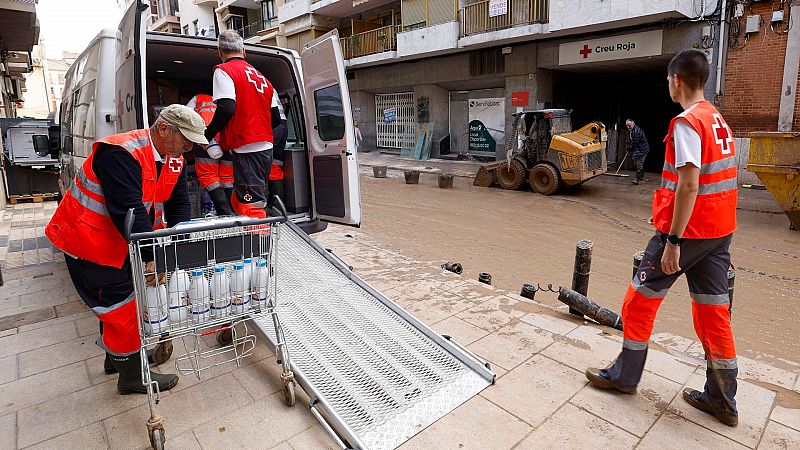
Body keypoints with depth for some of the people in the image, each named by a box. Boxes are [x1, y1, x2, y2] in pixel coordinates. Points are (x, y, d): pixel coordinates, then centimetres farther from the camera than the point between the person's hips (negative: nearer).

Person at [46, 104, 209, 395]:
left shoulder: (174, 161, -2)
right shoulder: (121, 153, -30)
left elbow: (179, 204, -1)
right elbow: (129, 211, -36)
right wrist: (153, 256, -36)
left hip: (124, 241, 9)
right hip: (89, 242, -9)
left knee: (125, 299, 21)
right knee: (121, 305, -2)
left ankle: (117, 356, 42)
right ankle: (132, 376, 14)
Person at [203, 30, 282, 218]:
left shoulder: (224, 70, -2)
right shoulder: (261, 77, 20)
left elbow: (226, 109, -17)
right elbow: (276, 120, 18)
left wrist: (207, 135, -4)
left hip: (246, 149, -8)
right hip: (266, 147, 8)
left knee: (252, 207, -8)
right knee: (238, 202, 19)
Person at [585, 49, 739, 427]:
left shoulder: (687, 122, -15)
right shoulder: (718, 120, 14)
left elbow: (688, 185, -23)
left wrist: (672, 240, -21)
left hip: (688, 230, -9)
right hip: (719, 229, 9)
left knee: (641, 297, 5)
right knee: (713, 310, 12)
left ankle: (624, 375, 18)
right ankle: (721, 399, 21)